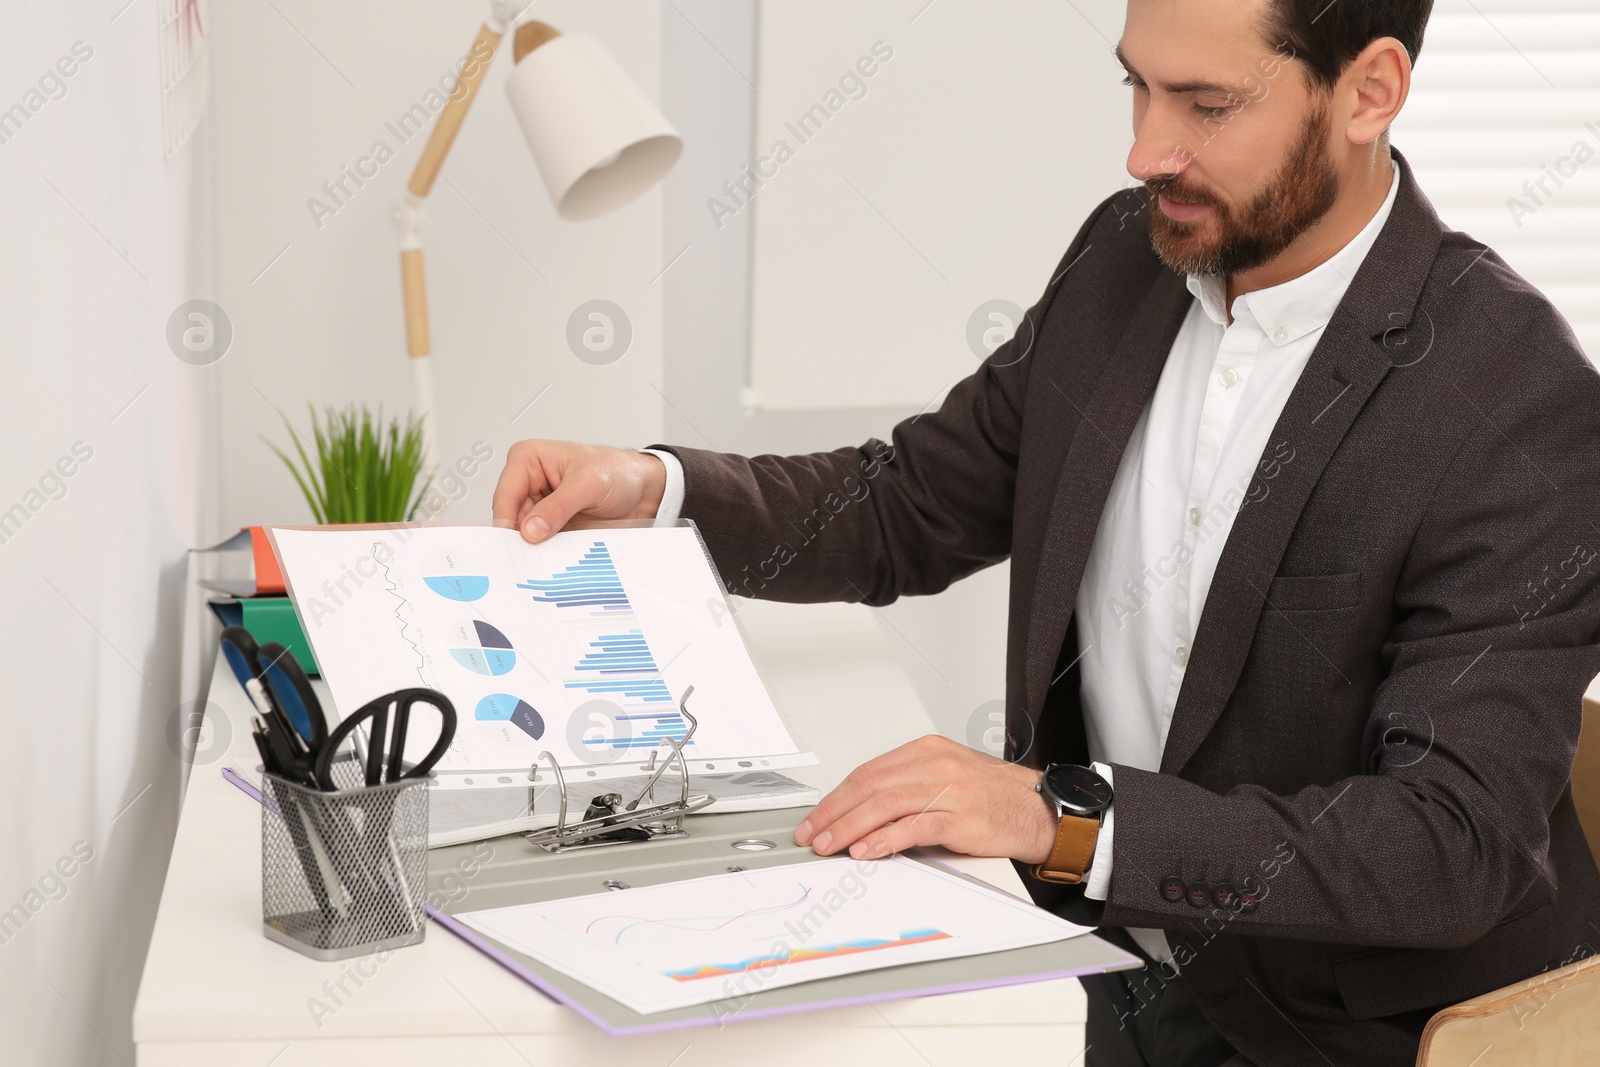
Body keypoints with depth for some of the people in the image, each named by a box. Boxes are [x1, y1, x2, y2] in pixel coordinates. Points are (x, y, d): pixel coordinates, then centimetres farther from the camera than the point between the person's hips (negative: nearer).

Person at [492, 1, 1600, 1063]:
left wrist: (1063, 814, -33)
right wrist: (651, 487, -7)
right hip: (1109, 972, 5)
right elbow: (916, 505, 9)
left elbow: (1459, 840, -26)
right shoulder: (1125, 258, -1)